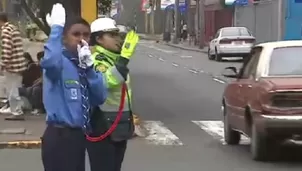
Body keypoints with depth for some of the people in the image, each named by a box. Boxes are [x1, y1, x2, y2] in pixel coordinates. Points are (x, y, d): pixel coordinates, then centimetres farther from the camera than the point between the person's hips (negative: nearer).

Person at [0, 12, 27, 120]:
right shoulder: (14, 28, 16)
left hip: (12, 65, -9)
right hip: (18, 63, 9)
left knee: (12, 91, -3)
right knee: (16, 90, 16)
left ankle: (17, 113, 0)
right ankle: (18, 111, 21)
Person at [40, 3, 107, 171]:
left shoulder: (86, 64, 9)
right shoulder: (59, 62, -13)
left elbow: (100, 98, 0)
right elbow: (50, 62, -40)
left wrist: (88, 67, -10)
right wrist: (56, 28, -32)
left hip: (79, 135, 8)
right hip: (59, 137, -8)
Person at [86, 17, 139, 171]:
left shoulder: (116, 59, 13)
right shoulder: (96, 60, -16)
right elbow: (108, 81, -36)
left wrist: (128, 122, 25)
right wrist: (124, 57, -43)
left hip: (119, 127, 9)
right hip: (101, 128, -9)